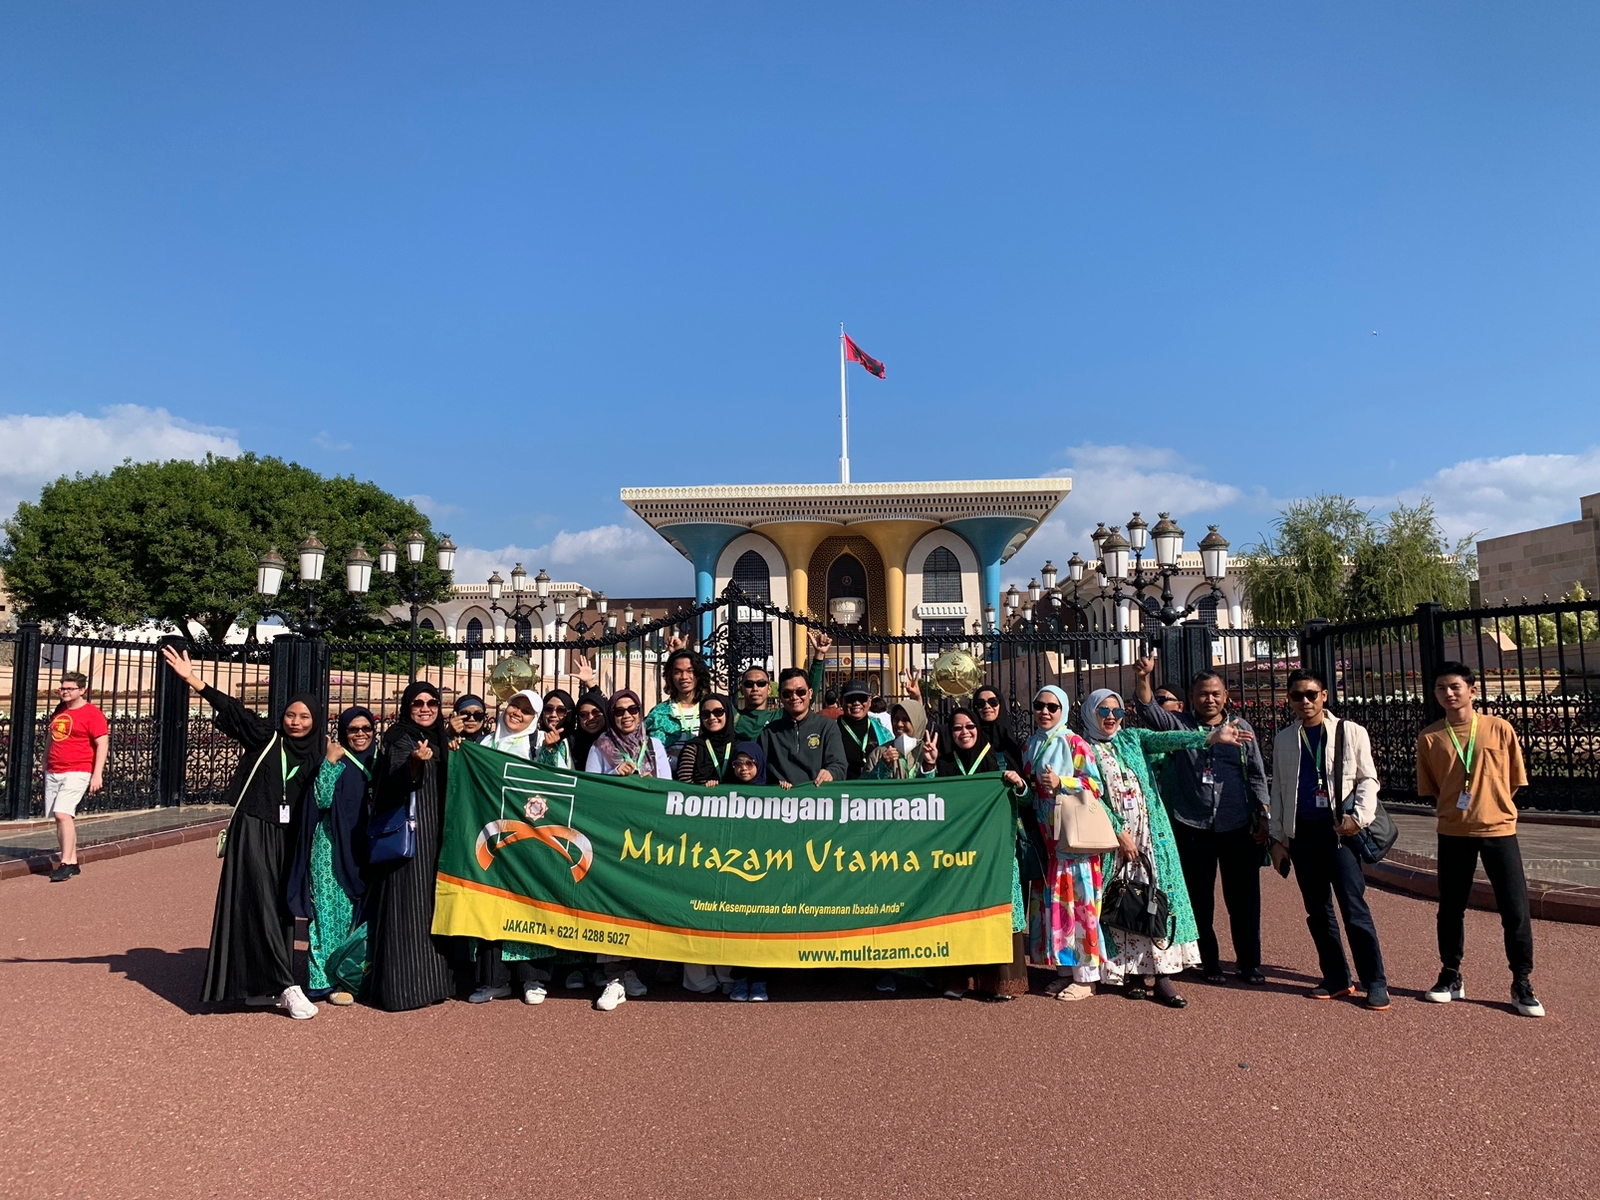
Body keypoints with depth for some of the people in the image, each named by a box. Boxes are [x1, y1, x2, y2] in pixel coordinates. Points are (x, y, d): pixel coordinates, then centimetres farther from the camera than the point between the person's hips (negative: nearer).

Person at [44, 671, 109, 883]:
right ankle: (73, 863, 16)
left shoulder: (92, 714, -8)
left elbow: (102, 744, -11)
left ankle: (65, 864, -14)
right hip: (53, 773, 8)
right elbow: (52, 738, 26)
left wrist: (97, 774, -16)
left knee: (63, 813, -18)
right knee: (61, 817, 8)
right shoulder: (58, 711, 14)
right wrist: (45, 765, 22)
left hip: (77, 772, -8)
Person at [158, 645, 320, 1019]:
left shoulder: (315, 756, 7)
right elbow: (231, 708, -14)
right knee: (260, 906, -8)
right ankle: (286, 986, -9)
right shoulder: (265, 737, -2)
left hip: (286, 838, 4)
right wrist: (192, 679, -23)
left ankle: (271, 985, 16)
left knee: (282, 906, 7)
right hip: (253, 832, -4)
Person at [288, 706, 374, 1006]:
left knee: (362, 913, 6)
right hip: (332, 850, -4)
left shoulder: (378, 762, 9)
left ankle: (349, 976, 19)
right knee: (330, 911, -1)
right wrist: (330, 763, -17)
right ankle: (326, 980, 8)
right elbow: (321, 800, -15)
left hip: (364, 852, 4)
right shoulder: (334, 761, -2)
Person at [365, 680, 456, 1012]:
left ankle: (430, 979, 19)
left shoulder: (437, 741, 14)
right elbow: (394, 785, -23)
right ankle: (402, 986, -4)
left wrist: (450, 756, 8)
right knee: (406, 907, -8)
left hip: (434, 835, 8)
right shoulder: (400, 740, -7)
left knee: (431, 905, 11)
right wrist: (415, 763, -40)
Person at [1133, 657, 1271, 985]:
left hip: (1237, 826, 1)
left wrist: (1263, 817, 3)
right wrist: (1142, 678, -31)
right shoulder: (1179, 724, 3)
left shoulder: (1241, 727, 6)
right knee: (1200, 899, 8)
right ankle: (1209, 962, 22)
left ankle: (1250, 963, 22)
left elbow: (1256, 776, 8)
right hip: (1193, 827, 0)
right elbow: (1149, 709, -13)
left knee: (1244, 898, 7)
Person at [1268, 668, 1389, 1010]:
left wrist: (1359, 816, -15)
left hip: (1338, 828, -3)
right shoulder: (1284, 739, 10)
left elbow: (1368, 779, 2)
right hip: (1301, 831, 4)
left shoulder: (1351, 732, 3)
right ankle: (1336, 979, 18)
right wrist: (1278, 838, 10)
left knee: (1354, 908, -7)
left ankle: (1375, 982, 2)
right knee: (1317, 910, 8)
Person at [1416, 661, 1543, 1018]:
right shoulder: (1430, 738, 0)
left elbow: (1515, 780, 6)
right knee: (1451, 907, 9)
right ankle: (1451, 977, 23)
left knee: (1515, 909, 1)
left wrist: (1493, 809, 4)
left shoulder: (1499, 729, -2)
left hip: (1499, 830, -1)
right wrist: (1454, 811, 4)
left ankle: (1522, 984, 15)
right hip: (1453, 834, 1)